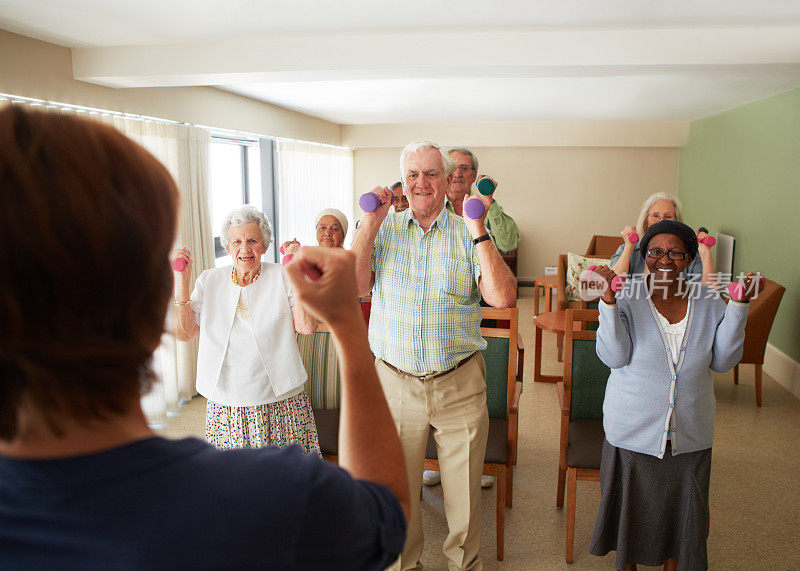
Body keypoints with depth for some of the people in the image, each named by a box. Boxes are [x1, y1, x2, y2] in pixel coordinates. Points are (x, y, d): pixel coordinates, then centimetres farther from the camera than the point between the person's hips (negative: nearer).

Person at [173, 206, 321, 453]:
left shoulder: (281, 276, 0)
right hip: (224, 402, 2)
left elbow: (306, 327, -11)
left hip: (280, 400, -1)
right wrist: (182, 281, -6)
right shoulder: (209, 280, 7)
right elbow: (184, 333, 2)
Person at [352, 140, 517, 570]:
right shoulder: (383, 228, 4)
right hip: (393, 383, 1)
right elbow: (352, 285, -10)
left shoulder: (468, 236, 0)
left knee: (464, 490, 12)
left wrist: (478, 232, -15)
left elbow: (502, 297, -13)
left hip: (459, 385, 0)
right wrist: (372, 222, -9)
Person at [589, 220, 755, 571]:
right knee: (632, 505, 15)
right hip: (634, 429, -2)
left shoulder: (707, 301, -3)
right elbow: (614, 356, -19)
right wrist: (608, 300, -29)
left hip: (689, 433, 3)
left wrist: (739, 305, -11)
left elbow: (723, 361, -3)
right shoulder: (627, 296, -11)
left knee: (680, 507, 18)